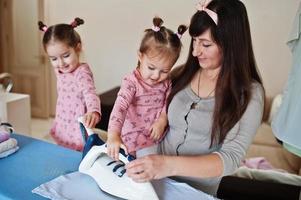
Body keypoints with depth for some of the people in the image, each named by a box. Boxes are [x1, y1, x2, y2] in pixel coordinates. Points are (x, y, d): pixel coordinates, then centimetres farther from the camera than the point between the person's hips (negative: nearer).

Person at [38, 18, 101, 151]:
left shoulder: (82, 72, -19)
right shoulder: (59, 71, 5)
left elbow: (90, 94, -38)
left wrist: (93, 111, -59)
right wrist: (56, 126, 19)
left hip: (77, 137, -8)